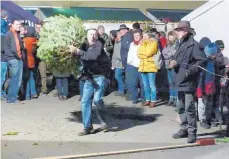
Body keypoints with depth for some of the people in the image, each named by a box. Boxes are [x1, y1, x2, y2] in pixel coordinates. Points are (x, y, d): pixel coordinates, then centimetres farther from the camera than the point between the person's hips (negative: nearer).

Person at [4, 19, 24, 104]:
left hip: (19, 59, 7)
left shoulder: (18, 35, 19)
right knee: (14, 79, -8)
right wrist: (13, 55, -13)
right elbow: (6, 47, -10)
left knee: (18, 80, 7)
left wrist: (21, 54, 8)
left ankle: (14, 97, 15)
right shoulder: (9, 34, -3)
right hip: (13, 59, -7)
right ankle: (11, 98, -1)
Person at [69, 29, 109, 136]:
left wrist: (78, 51, -31)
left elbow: (94, 56, -25)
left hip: (99, 77, -6)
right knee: (85, 101, 0)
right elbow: (83, 60, 8)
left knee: (97, 99, -19)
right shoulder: (85, 46, 12)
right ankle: (87, 127, 8)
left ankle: (103, 120, 5)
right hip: (89, 79, 6)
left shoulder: (98, 45, -6)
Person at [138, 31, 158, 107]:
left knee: (152, 85, -7)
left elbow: (148, 53, -15)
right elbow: (139, 54, 5)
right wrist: (146, 55, -9)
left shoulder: (154, 43, -2)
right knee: (145, 85, 9)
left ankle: (153, 101, -3)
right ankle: (147, 100, 16)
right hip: (142, 67, 6)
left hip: (151, 67, -6)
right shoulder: (142, 44, 17)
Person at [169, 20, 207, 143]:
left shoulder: (193, 44, -12)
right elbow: (176, 59, 22)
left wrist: (191, 70, -22)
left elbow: (203, 60, -18)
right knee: (181, 107, 15)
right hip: (180, 81, 9)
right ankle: (184, 129, 26)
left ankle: (192, 132, 3)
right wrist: (173, 62, -1)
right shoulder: (181, 44, 15)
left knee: (189, 108, -6)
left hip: (189, 81, -9)